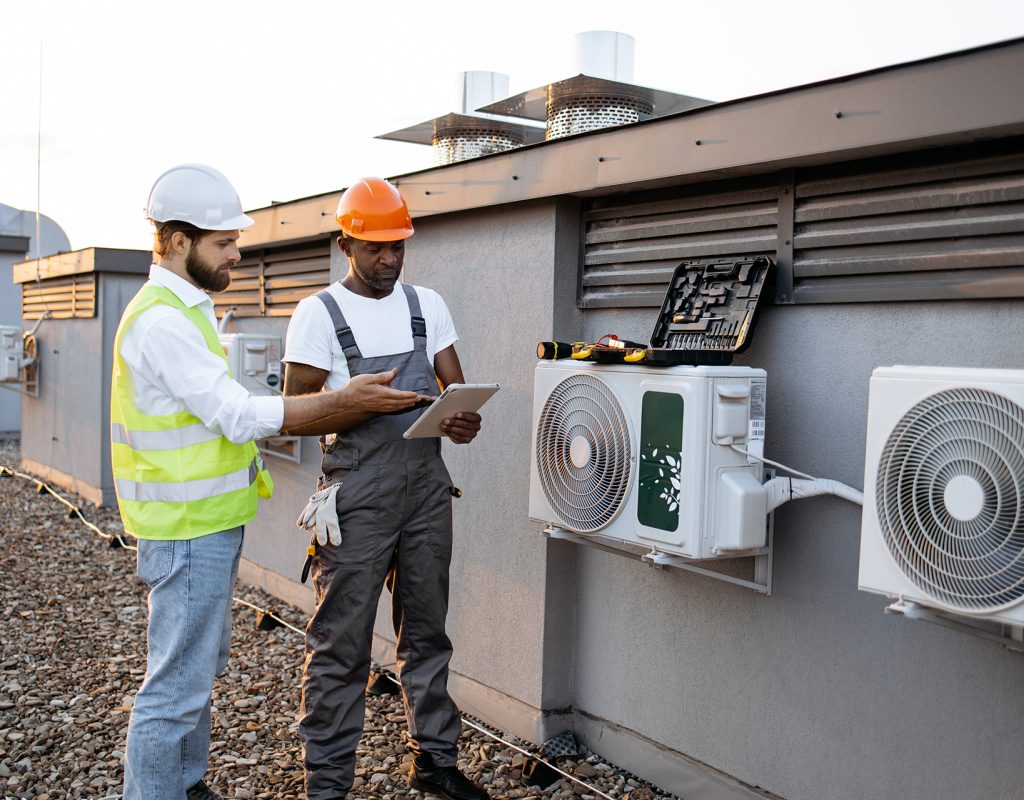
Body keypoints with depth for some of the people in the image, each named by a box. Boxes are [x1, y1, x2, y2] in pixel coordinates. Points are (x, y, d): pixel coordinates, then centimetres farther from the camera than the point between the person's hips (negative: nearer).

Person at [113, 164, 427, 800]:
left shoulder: (184, 310, 14)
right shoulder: (162, 322, -20)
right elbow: (238, 414, -25)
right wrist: (348, 401, -23)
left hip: (208, 521, 11)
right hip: (189, 531, -11)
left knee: (203, 664, 22)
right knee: (178, 684, -2)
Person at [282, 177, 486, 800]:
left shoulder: (427, 305, 10)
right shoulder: (319, 313, -3)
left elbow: (456, 387, 8)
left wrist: (464, 420, -13)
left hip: (427, 489, 5)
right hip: (358, 496, -5)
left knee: (427, 633, 16)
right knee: (341, 645, 1)